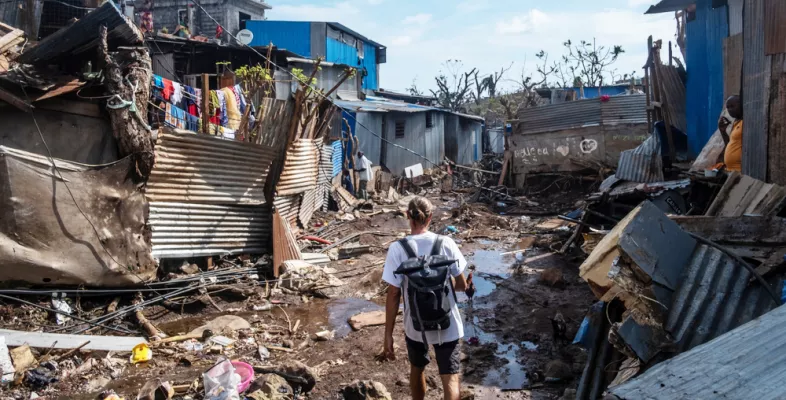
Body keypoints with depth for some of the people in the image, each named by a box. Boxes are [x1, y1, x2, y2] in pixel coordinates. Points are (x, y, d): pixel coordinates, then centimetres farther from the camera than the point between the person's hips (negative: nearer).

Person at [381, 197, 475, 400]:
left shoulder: (397, 249, -14)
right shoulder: (446, 243, -11)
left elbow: (393, 295, -13)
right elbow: (461, 285, -4)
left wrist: (388, 335, -5)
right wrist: (468, 286, 21)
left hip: (415, 326, 1)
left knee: (417, 370, 26)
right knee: (450, 377, 9)